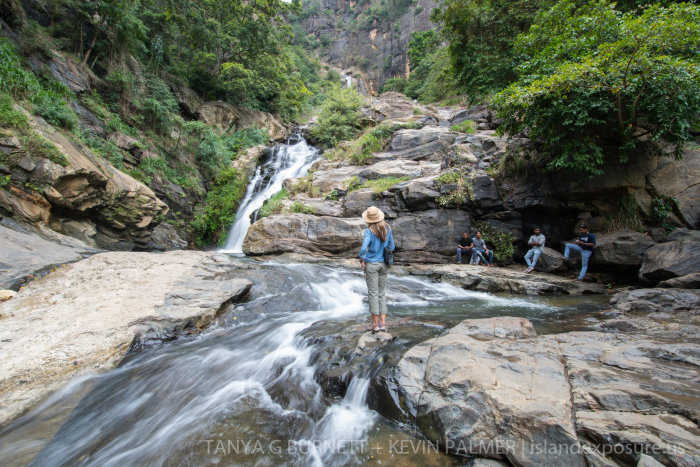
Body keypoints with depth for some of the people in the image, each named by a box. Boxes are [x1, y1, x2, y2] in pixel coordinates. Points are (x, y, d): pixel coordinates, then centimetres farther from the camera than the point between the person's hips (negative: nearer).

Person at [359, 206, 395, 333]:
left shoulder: (369, 231, -17)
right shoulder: (387, 228, 0)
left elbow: (363, 249, -27)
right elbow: (391, 247, 7)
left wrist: (362, 260, -10)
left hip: (371, 264, -5)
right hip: (384, 264, 5)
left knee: (373, 293, 4)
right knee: (382, 293, 13)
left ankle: (375, 323, 9)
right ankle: (383, 323, 13)